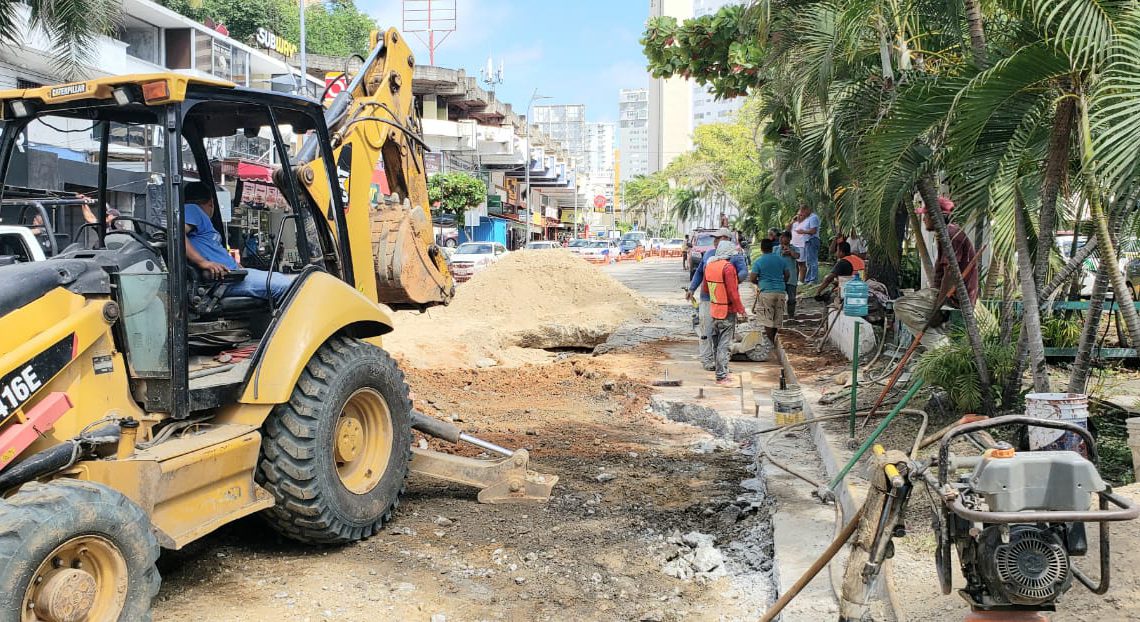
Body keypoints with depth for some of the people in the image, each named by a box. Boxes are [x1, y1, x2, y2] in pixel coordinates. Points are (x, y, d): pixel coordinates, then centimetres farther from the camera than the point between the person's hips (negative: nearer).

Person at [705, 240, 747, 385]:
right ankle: (722, 376, -3)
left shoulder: (708, 265, 6)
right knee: (724, 344, -4)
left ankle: (718, 370, 26)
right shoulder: (728, 267, -19)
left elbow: (706, 288, 16)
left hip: (713, 310, 8)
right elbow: (733, 293, -20)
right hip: (727, 312, -8)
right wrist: (741, 310, -12)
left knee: (716, 343, 17)